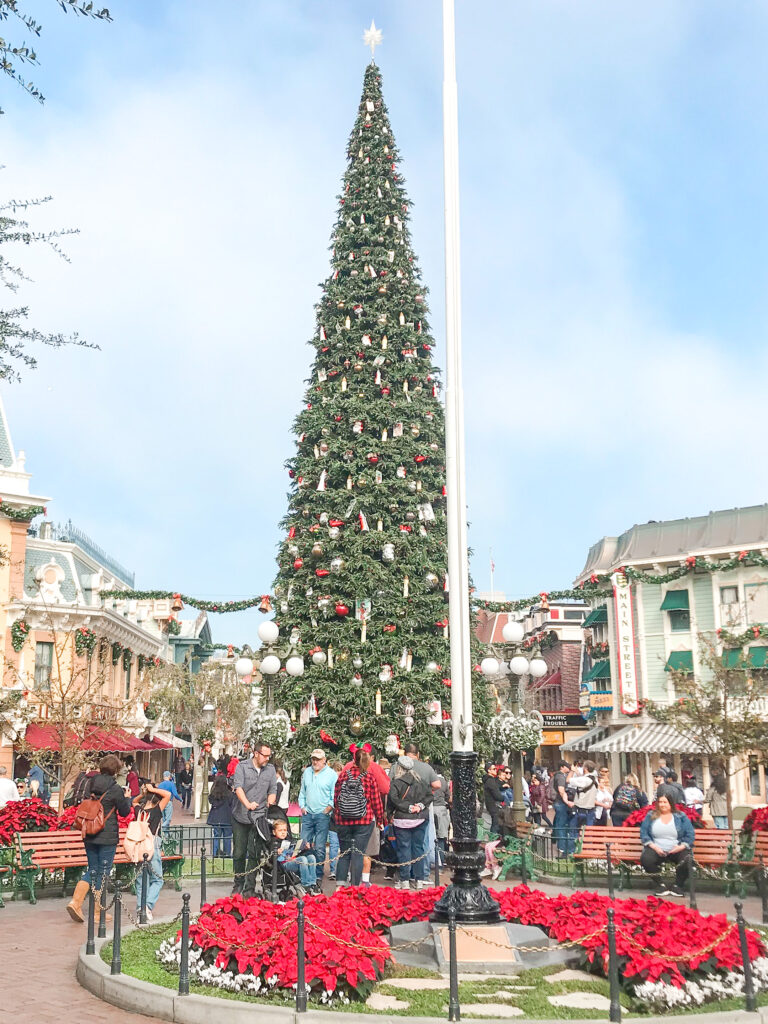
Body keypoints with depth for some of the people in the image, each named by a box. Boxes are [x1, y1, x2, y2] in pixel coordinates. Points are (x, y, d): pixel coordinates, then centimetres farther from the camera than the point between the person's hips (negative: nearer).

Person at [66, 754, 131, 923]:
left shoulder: (91, 784, 2)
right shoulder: (115, 789, -13)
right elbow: (124, 812, -2)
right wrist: (127, 797, 13)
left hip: (89, 836, 5)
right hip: (107, 837, -5)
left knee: (92, 869, 16)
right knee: (103, 872, 5)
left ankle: (76, 901, 1)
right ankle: (97, 912, 10)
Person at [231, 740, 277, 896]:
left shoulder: (270, 769, 9)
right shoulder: (242, 766, -2)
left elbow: (273, 790, 10)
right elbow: (238, 787, -14)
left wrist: (269, 804, -8)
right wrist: (247, 804, -28)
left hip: (259, 818, 1)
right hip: (240, 818, -1)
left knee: (254, 854, -2)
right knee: (239, 853, 6)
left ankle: (250, 887, 5)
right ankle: (238, 883, 23)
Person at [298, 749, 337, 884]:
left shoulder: (331, 774, -3)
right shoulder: (306, 772, 12)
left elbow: (335, 797, -3)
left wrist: (327, 809, -10)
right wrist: (302, 806, 9)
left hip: (322, 815, -4)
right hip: (307, 814, 4)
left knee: (319, 848, -3)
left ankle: (318, 876, 4)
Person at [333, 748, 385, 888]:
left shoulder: (343, 775, 2)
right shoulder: (369, 776, -5)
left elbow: (336, 798, 7)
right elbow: (376, 800, -1)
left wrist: (336, 816, 19)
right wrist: (380, 820, 8)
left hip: (343, 821, 3)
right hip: (364, 821, -3)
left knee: (344, 853, 11)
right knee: (358, 854, 0)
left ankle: (339, 885, 5)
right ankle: (354, 887, 0)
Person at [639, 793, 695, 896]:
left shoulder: (681, 817, 11)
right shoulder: (650, 816, 13)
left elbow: (690, 835, 6)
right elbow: (644, 834, 6)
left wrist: (681, 846, -11)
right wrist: (654, 847, -9)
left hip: (677, 850, 0)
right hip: (656, 850, 0)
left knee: (686, 860, -33)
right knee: (645, 859, -32)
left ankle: (679, 886, -6)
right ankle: (660, 884, -11)